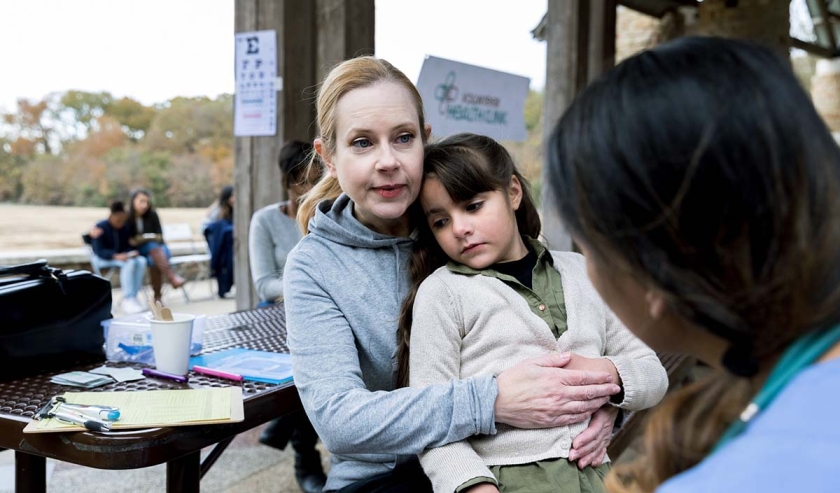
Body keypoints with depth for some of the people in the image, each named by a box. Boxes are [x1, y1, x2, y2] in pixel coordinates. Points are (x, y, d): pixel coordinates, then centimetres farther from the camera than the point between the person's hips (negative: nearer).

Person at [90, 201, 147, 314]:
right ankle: (128, 300, -33)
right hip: (103, 258, -5)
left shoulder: (126, 227, -1)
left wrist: (132, 252, -22)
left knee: (141, 261, -26)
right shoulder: (100, 228, -16)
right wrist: (116, 256, -37)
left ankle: (131, 298, -24)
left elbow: (129, 245, 4)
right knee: (130, 263, -34)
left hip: (122, 256, 5)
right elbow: (99, 251, -20)